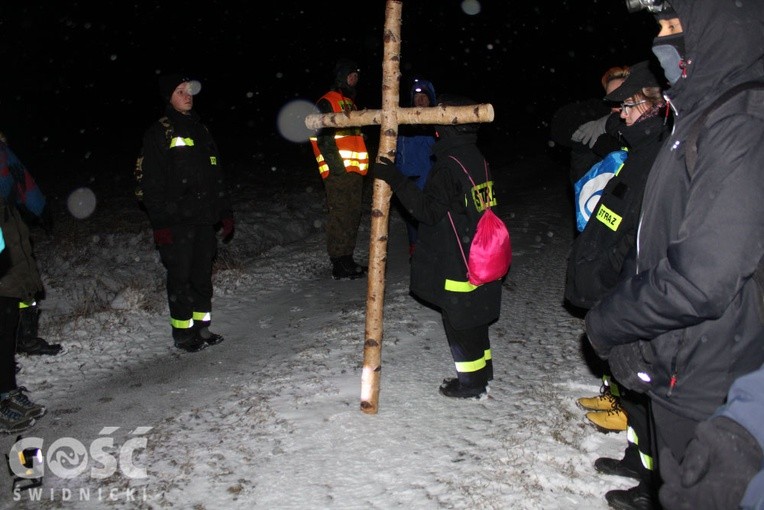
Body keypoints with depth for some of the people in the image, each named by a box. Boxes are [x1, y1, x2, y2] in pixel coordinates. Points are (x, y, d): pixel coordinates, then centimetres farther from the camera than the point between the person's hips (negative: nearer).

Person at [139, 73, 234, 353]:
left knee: (203, 274, 9)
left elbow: (217, 175, 20)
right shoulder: (158, 133, -3)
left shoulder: (201, 129, 18)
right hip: (177, 221, -6)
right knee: (181, 276, -2)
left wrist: (225, 212, 15)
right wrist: (159, 223, -15)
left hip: (204, 218, 6)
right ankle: (183, 332, 9)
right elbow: (151, 182, -8)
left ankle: (201, 326, 20)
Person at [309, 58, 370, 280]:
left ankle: (347, 259, 22)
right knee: (340, 216, -7)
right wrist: (336, 164, -19)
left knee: (353, 216, 12)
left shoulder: (350, 102, 22)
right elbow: (323, 138, -14)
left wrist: (362, 165, 20)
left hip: (355, 170, 9)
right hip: (339, 171, -9)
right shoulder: (327, 102, -6)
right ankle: (339, 265, -1)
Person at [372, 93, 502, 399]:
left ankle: (472, 383, 16)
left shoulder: (449, 163, -21)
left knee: (459, 319, 4)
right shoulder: (475, 156, 8)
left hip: (456, 263, -9)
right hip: (478, 256, 9)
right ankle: (482, 369, 34)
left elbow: (428, 210, -23)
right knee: (473, 315, 20)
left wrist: (396, 180, -23)